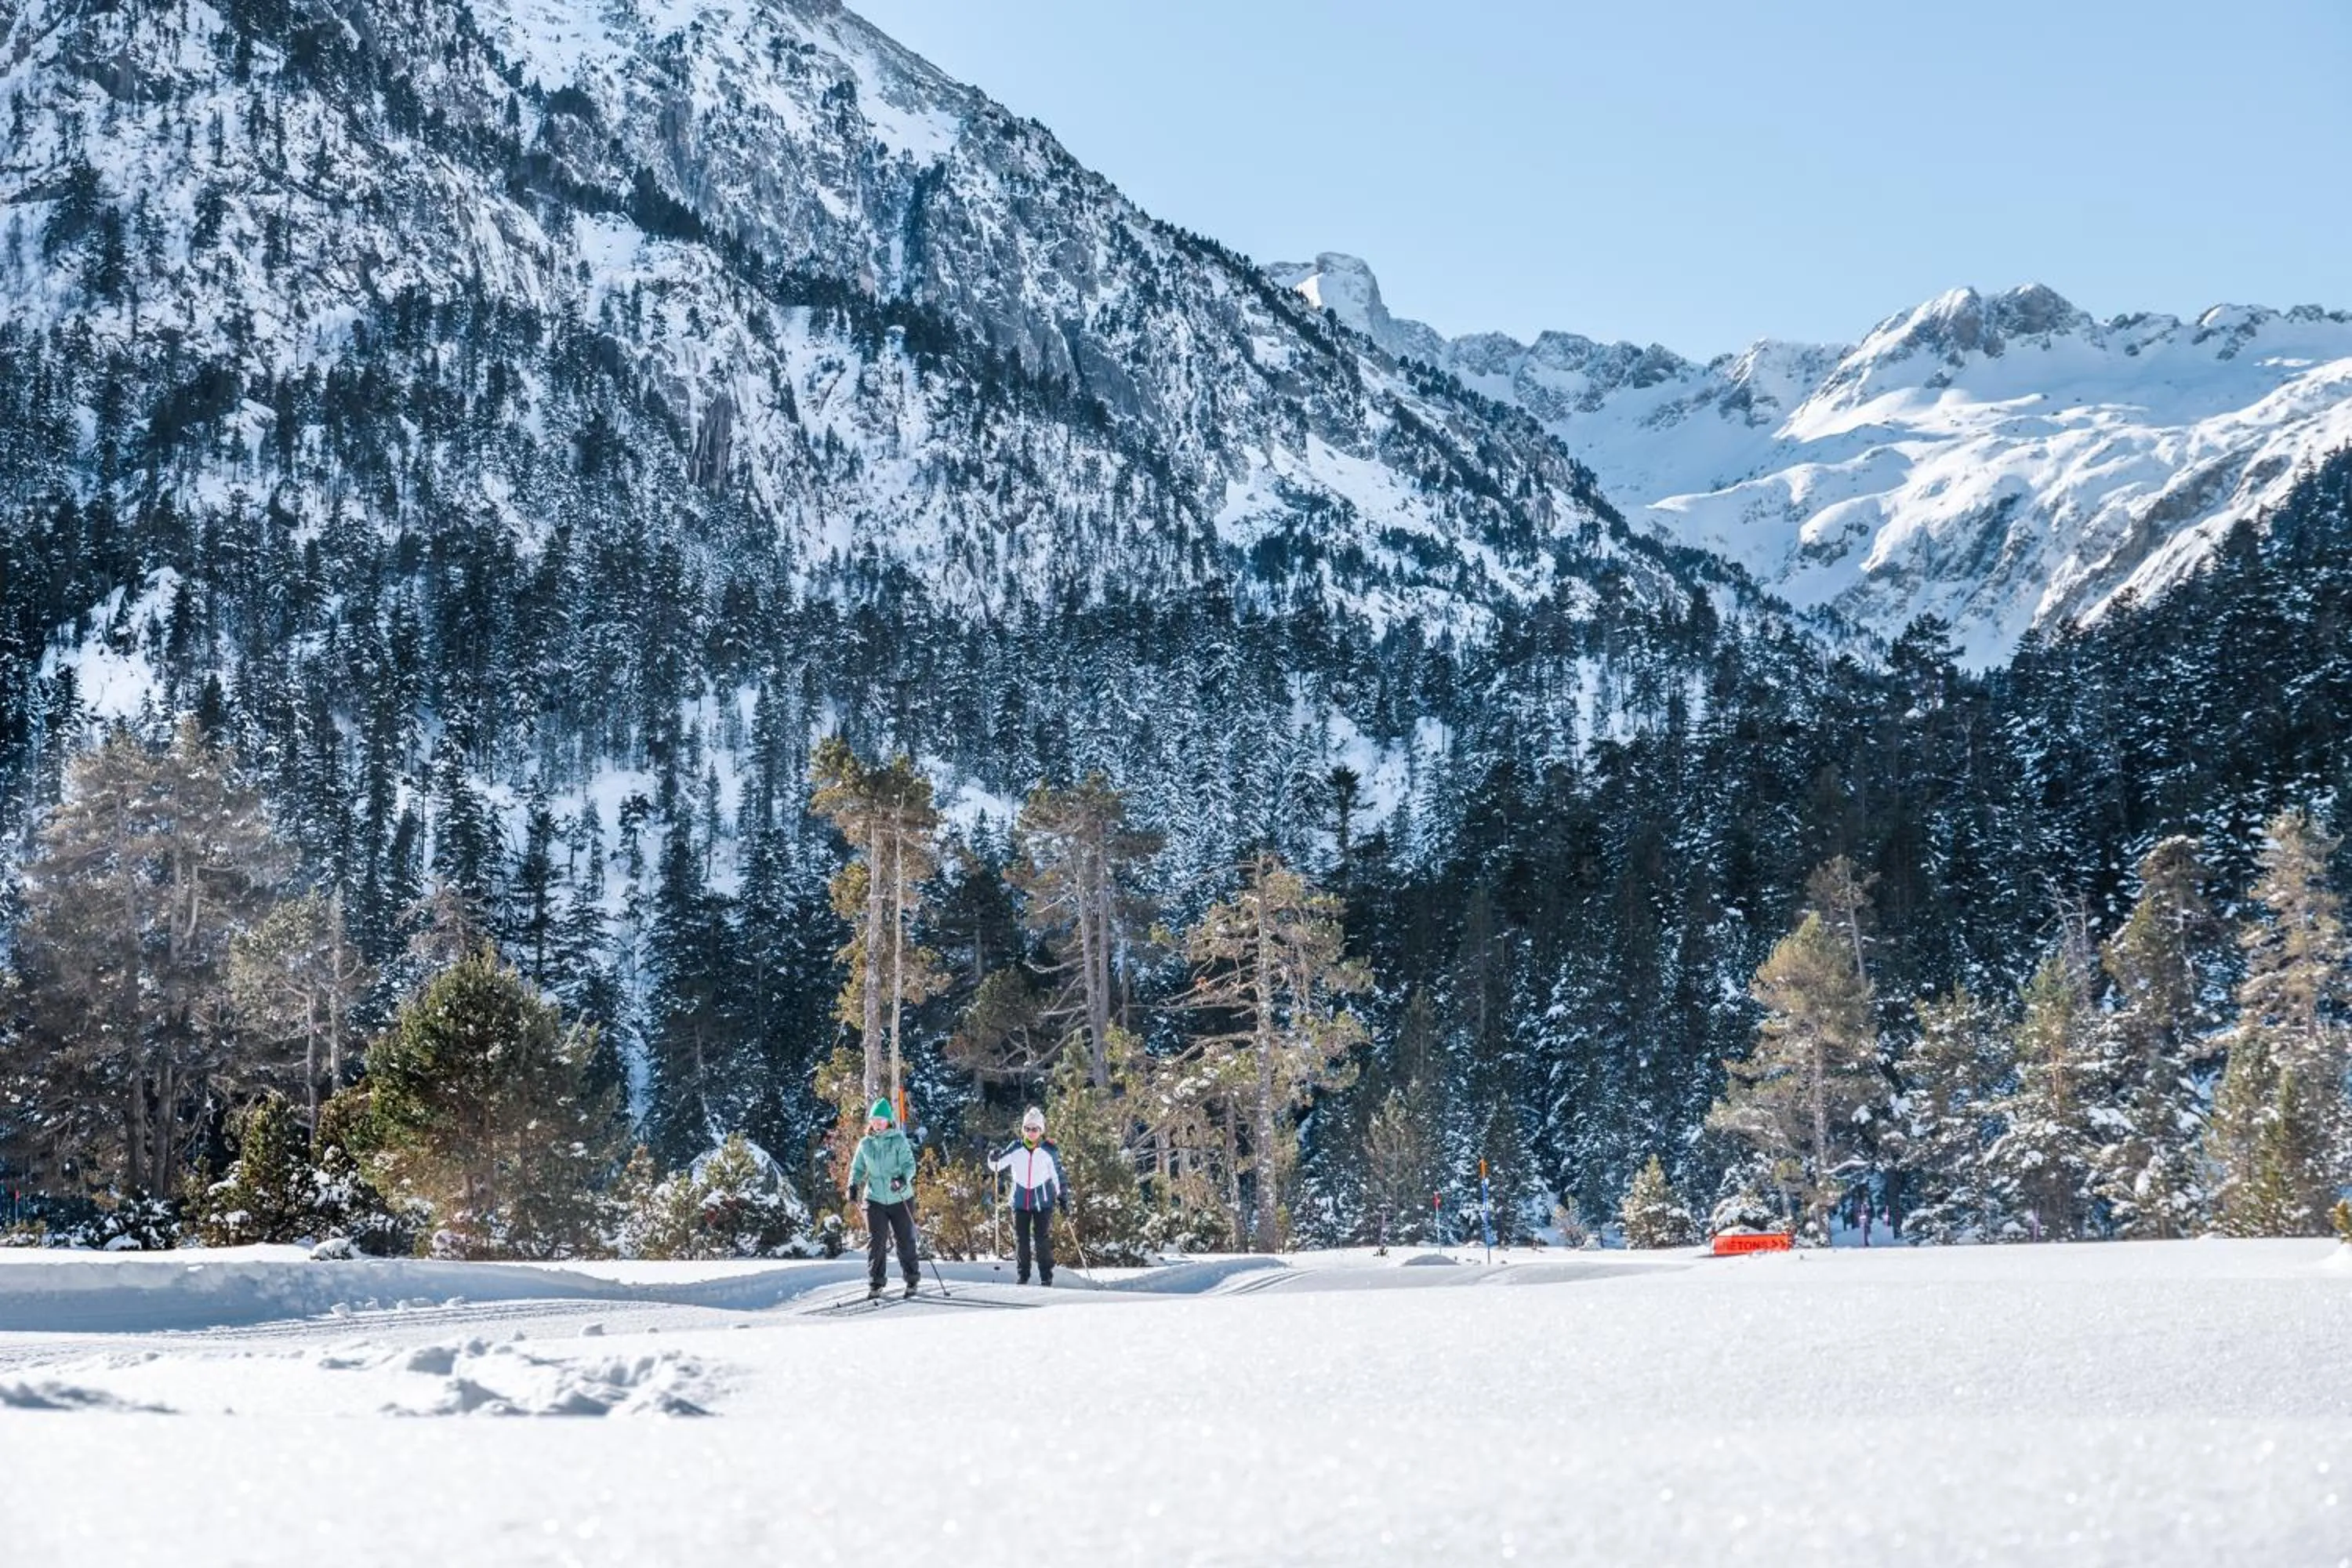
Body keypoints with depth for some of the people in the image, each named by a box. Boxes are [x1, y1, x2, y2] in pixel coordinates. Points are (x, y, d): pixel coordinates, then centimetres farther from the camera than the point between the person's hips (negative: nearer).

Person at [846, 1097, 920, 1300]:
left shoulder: (899, 1141, -5)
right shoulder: (865, 1144, 4)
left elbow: (909, 1164, -11)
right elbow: (858, 1168, 13)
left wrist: (903, 1179, -30)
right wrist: (853, 1186, -3)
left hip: (900, 1199, -2)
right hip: (875, 1200, 2)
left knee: (906, 1240, 6)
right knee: (875, 1241, -3)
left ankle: (912, 1280, 19)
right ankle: (875, 1284, 5)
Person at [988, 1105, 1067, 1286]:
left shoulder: (1048, 1151, -1)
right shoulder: (1016, 1150, 2)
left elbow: (1057, 1174, 6)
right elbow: (998, 1163, 2)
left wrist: (1063, 1197, 5)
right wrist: (993, 1161, -21)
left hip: (1043, 1202, -2)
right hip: (1020, 1202, 2)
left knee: (1042, 1239, -6)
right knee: (1021, 1239, 5)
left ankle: (1046, 1276, 2)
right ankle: (1023, 1275, 16)